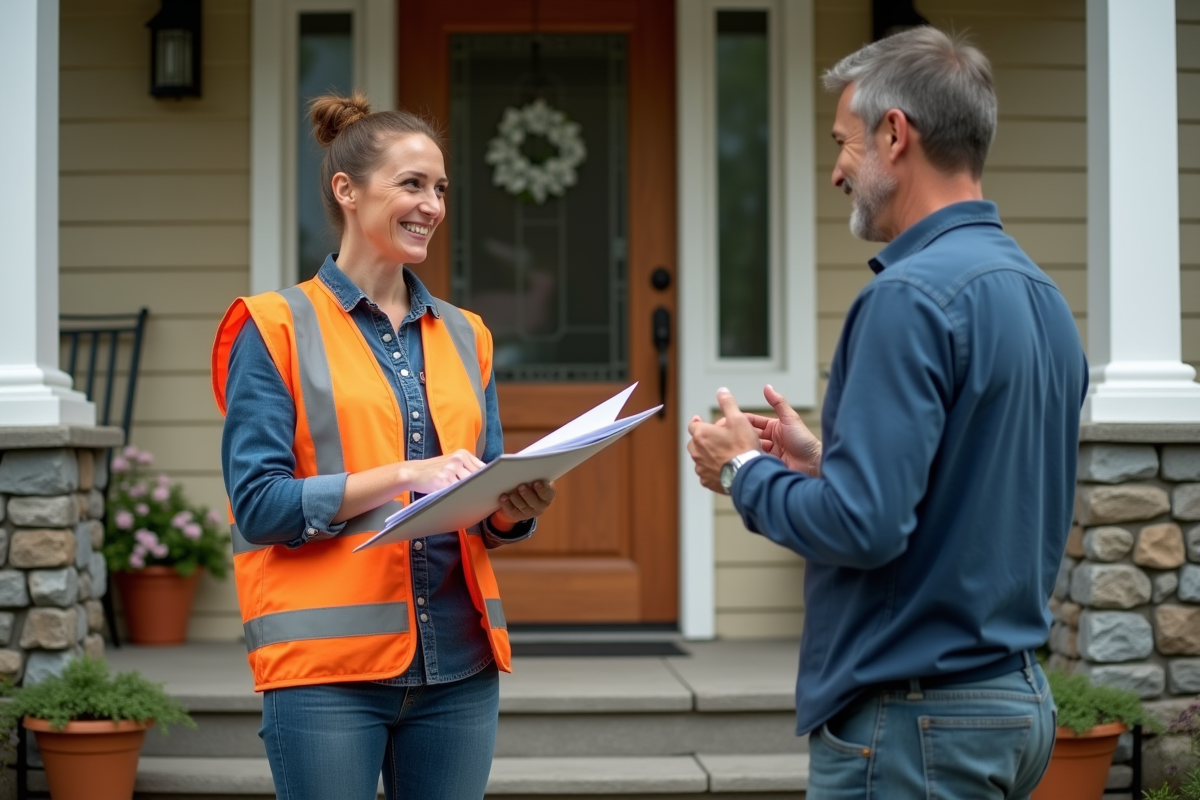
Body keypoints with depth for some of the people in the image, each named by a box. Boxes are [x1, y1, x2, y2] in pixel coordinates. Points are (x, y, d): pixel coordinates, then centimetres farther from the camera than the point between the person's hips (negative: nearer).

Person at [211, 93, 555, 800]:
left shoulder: (464, 335, 15)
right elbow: (258, 502, -9)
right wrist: (406, 474, -18)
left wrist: (516, 507, -8)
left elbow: (488, 510, 16)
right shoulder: (276, 328, 0)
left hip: (458, 660, 5)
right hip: (329, 665, -5)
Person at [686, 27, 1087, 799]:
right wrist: (820, 459, 14)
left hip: (916, 717, -9)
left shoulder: (914, 296, -19)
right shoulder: (1041, 294, 9)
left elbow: (863, 526, -24)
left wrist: (744, 470, -6)